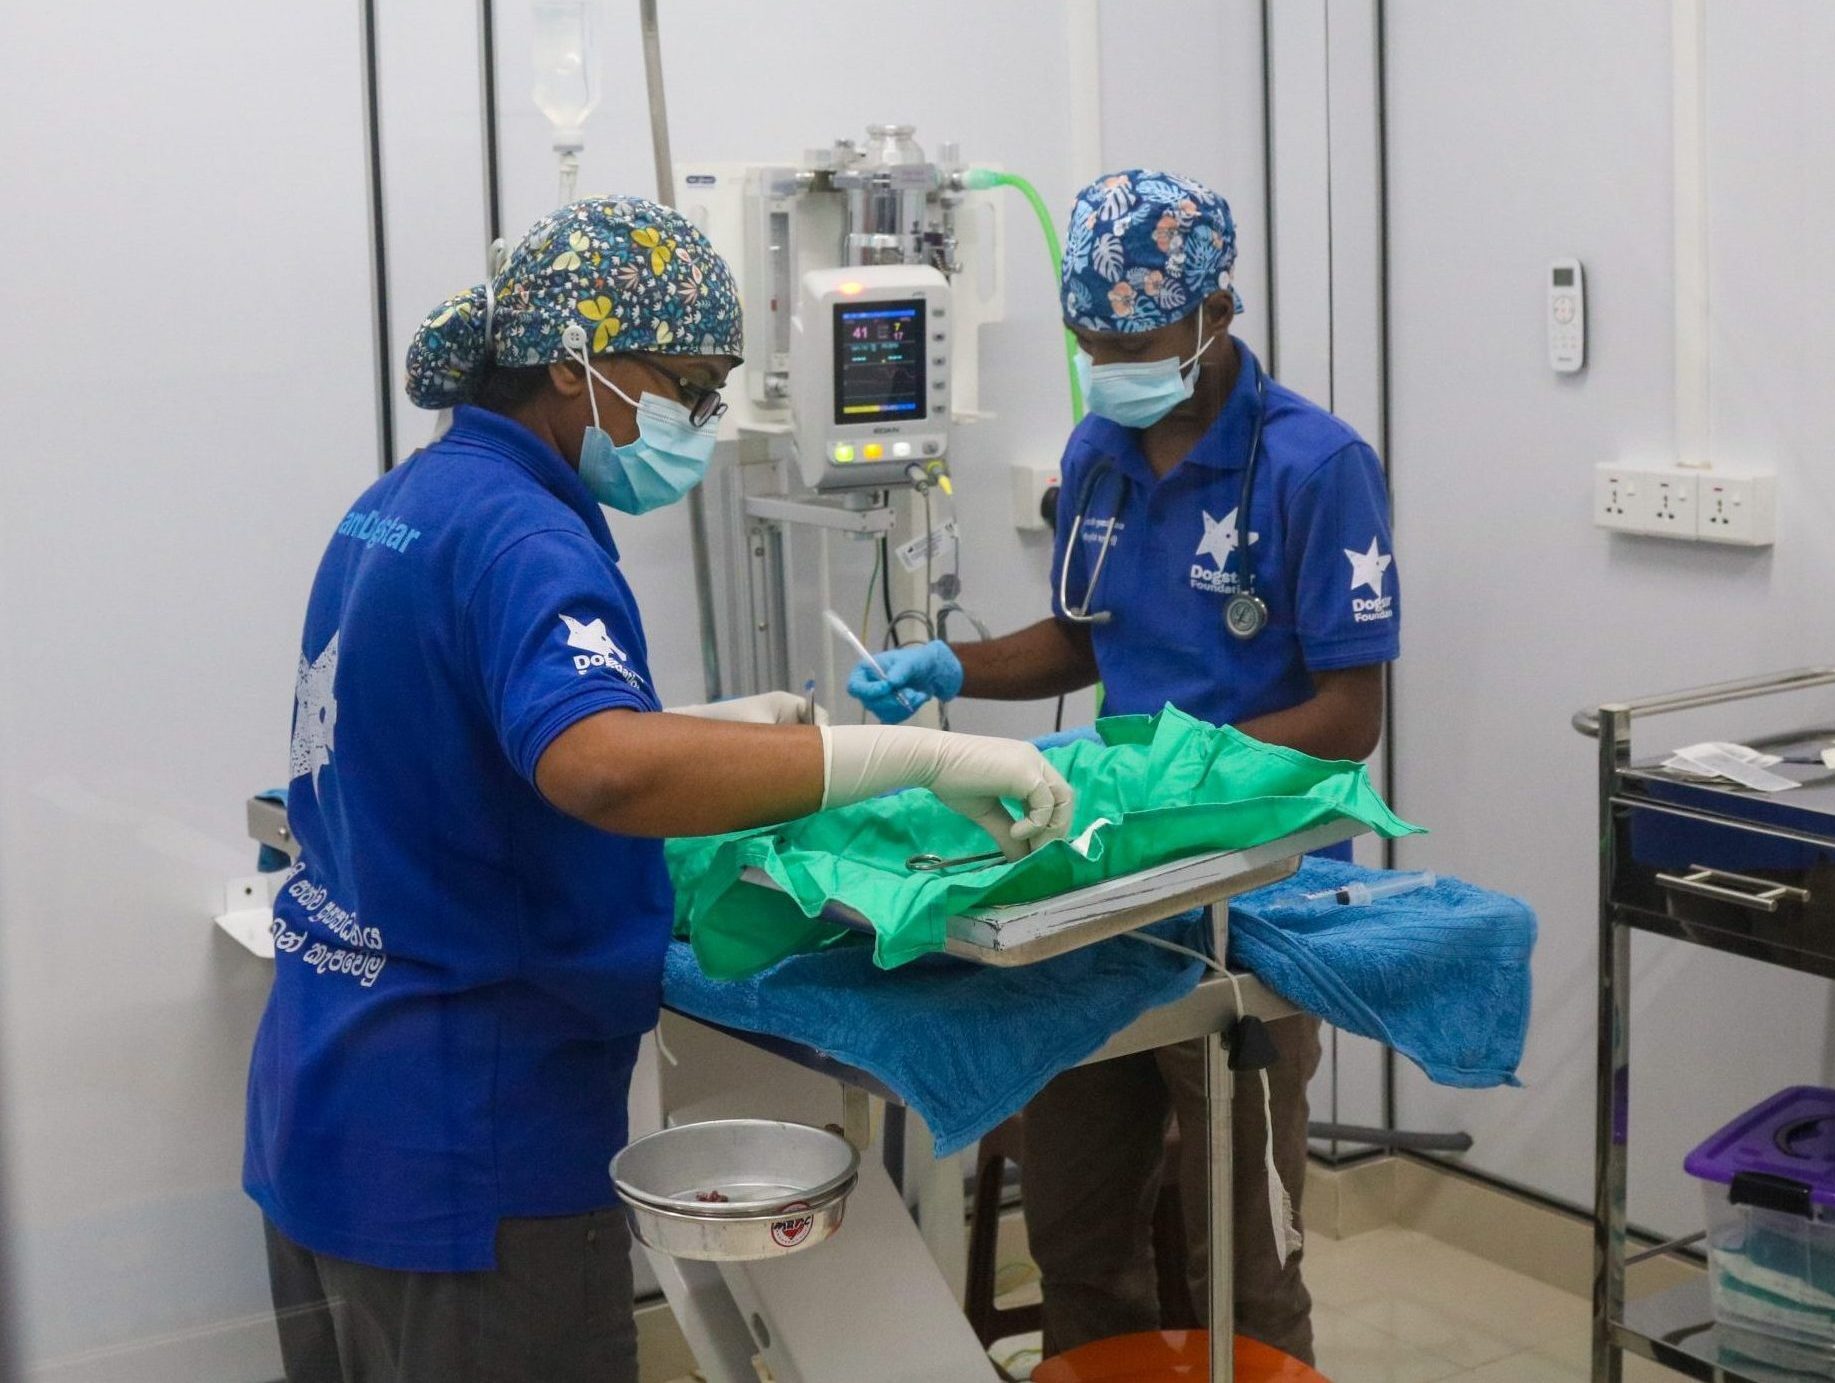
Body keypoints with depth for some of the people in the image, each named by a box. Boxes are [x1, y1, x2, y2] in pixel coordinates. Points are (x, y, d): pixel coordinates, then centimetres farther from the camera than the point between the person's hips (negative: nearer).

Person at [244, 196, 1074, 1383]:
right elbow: (605, 770, -39)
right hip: (462, 1146, -9)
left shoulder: (403, 505, 9)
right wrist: (923, 753, -36)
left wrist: (716, 732, 15)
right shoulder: (514, 538, -20)